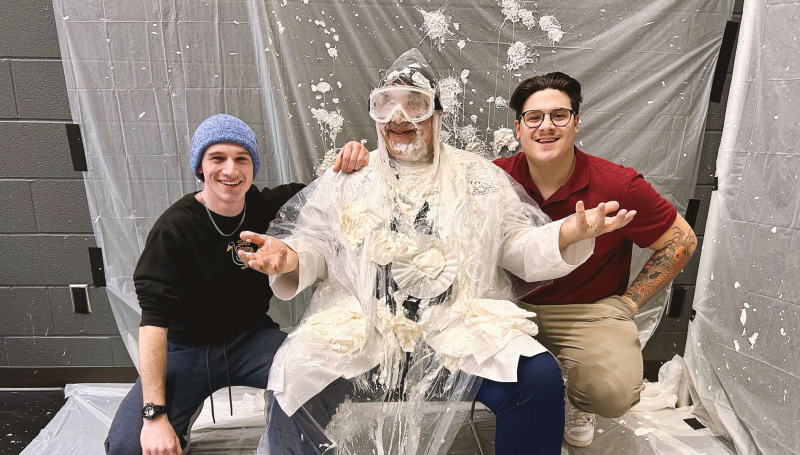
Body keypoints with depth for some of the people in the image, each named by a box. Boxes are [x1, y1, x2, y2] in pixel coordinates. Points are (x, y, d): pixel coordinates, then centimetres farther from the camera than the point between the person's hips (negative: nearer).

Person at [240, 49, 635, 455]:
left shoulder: (481, 178, 13)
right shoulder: (344, 180, 13)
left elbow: (519, 248, 9)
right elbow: (313, 249, 11)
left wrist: (569, 234, -10)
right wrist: (287, 258, -12)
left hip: (462, 329, 1)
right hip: (360, 329, 0)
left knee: (540, 379, -23)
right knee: (293, 383, -24)